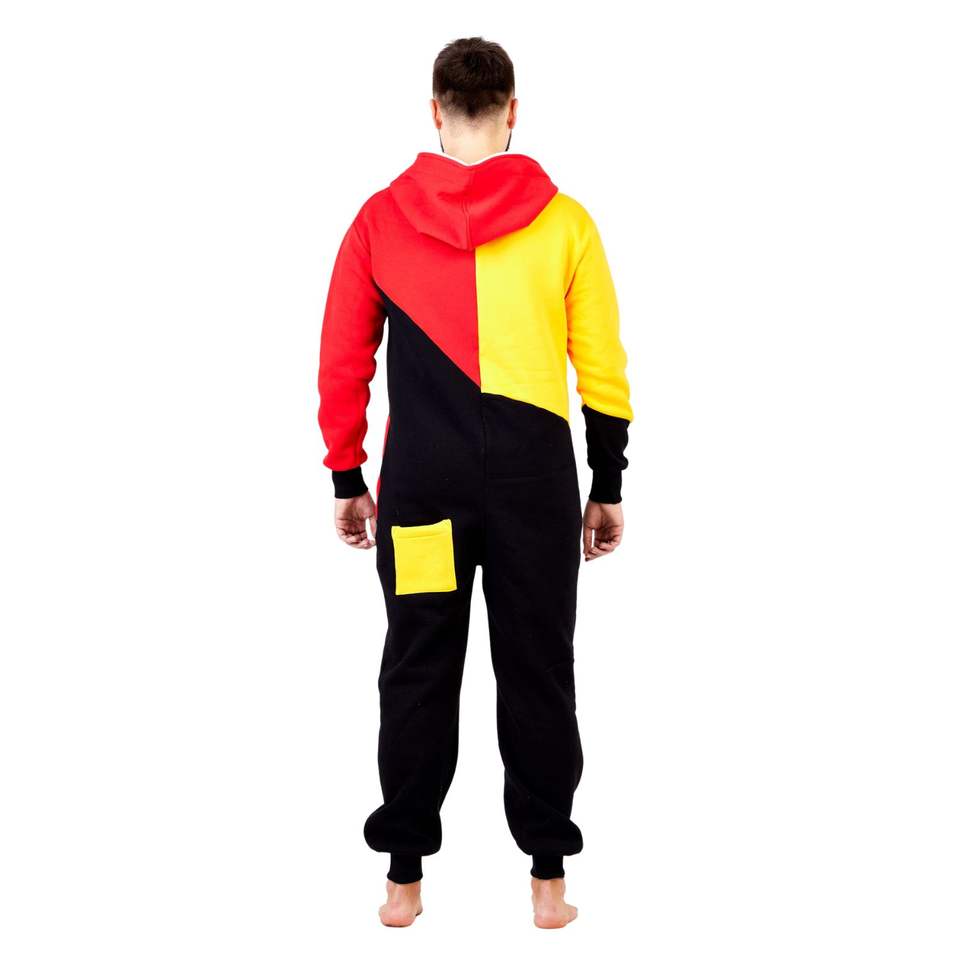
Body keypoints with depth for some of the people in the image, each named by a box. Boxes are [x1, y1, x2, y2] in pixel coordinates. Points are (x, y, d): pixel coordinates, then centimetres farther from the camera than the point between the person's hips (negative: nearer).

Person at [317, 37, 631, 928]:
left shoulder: (379, 219, 2)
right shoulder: (563, 223, -1)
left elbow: (342, 363, 5)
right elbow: (604, 369, 1)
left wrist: (346, 480, 13)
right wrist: (607, 487, 9)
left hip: (419, 479, 1)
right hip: (534, 477, -1)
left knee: (417, 673, 9)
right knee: (537, 672, 8)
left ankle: (405, 876, 17)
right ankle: (547, 877, 15)